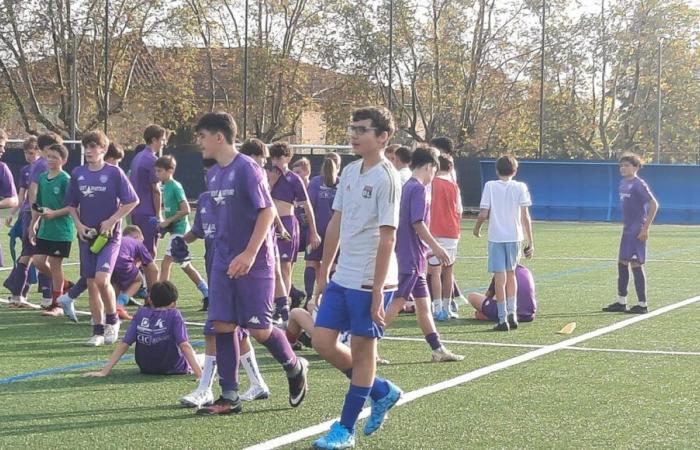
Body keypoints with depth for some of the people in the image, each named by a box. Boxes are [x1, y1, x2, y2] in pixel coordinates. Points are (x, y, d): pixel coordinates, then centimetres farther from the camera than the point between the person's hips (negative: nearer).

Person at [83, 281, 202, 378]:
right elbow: (184, 345, -22)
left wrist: (104, 371, -6)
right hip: (175, 369, -5)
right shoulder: (174, 315, -14)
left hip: (146, 369, 5)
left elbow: (123, 344, -7)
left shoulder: (141, 313, -4)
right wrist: (200, 375, -25)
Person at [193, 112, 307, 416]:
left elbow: (267, 212, -18)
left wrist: (249, 254, -22)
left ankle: (295, 368, 23)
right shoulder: (212, 174, 11)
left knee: (259, 329, -5)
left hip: (254, 264, -7)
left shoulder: (247, 169, -13)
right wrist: (223, 253, 17)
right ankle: (229, 397, 7)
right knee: (222, 325, 1)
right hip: (223, 263, 7)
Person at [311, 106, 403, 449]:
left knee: (361, 350, 1)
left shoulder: (386, 178, -14)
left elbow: (387, 237, -17)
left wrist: (377, 291, -19)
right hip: (342, 278, 8)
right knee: (323, 342, 6)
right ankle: (382, 391, 24)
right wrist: (323, 271, 16)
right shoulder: (349, 172, 10)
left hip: (369, 282, -8)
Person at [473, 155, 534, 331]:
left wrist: (477, 228, 15)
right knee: (511, 274, 21)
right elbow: (525, 216, -4)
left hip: (496, 237, -2)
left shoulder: (490, 186, -2)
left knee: (500, 278, 0)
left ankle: (503, 319, -3)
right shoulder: (520, 187, 0)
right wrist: (530, 242, 0)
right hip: (515, 237, 2)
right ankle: (511, 313, 13)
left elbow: (483, 214, -6)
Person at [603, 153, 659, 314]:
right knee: (622, 263, 12)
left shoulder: (638, 184, -14)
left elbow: (654, 204, -18)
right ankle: (621, 302, 21)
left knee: (636, 264, -6)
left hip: (637, 231, -9)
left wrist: (645, 228, -18)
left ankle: (642, 305, 1)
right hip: (627, 230, 9)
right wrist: (625, 224, 16)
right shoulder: (623, 183, 11)